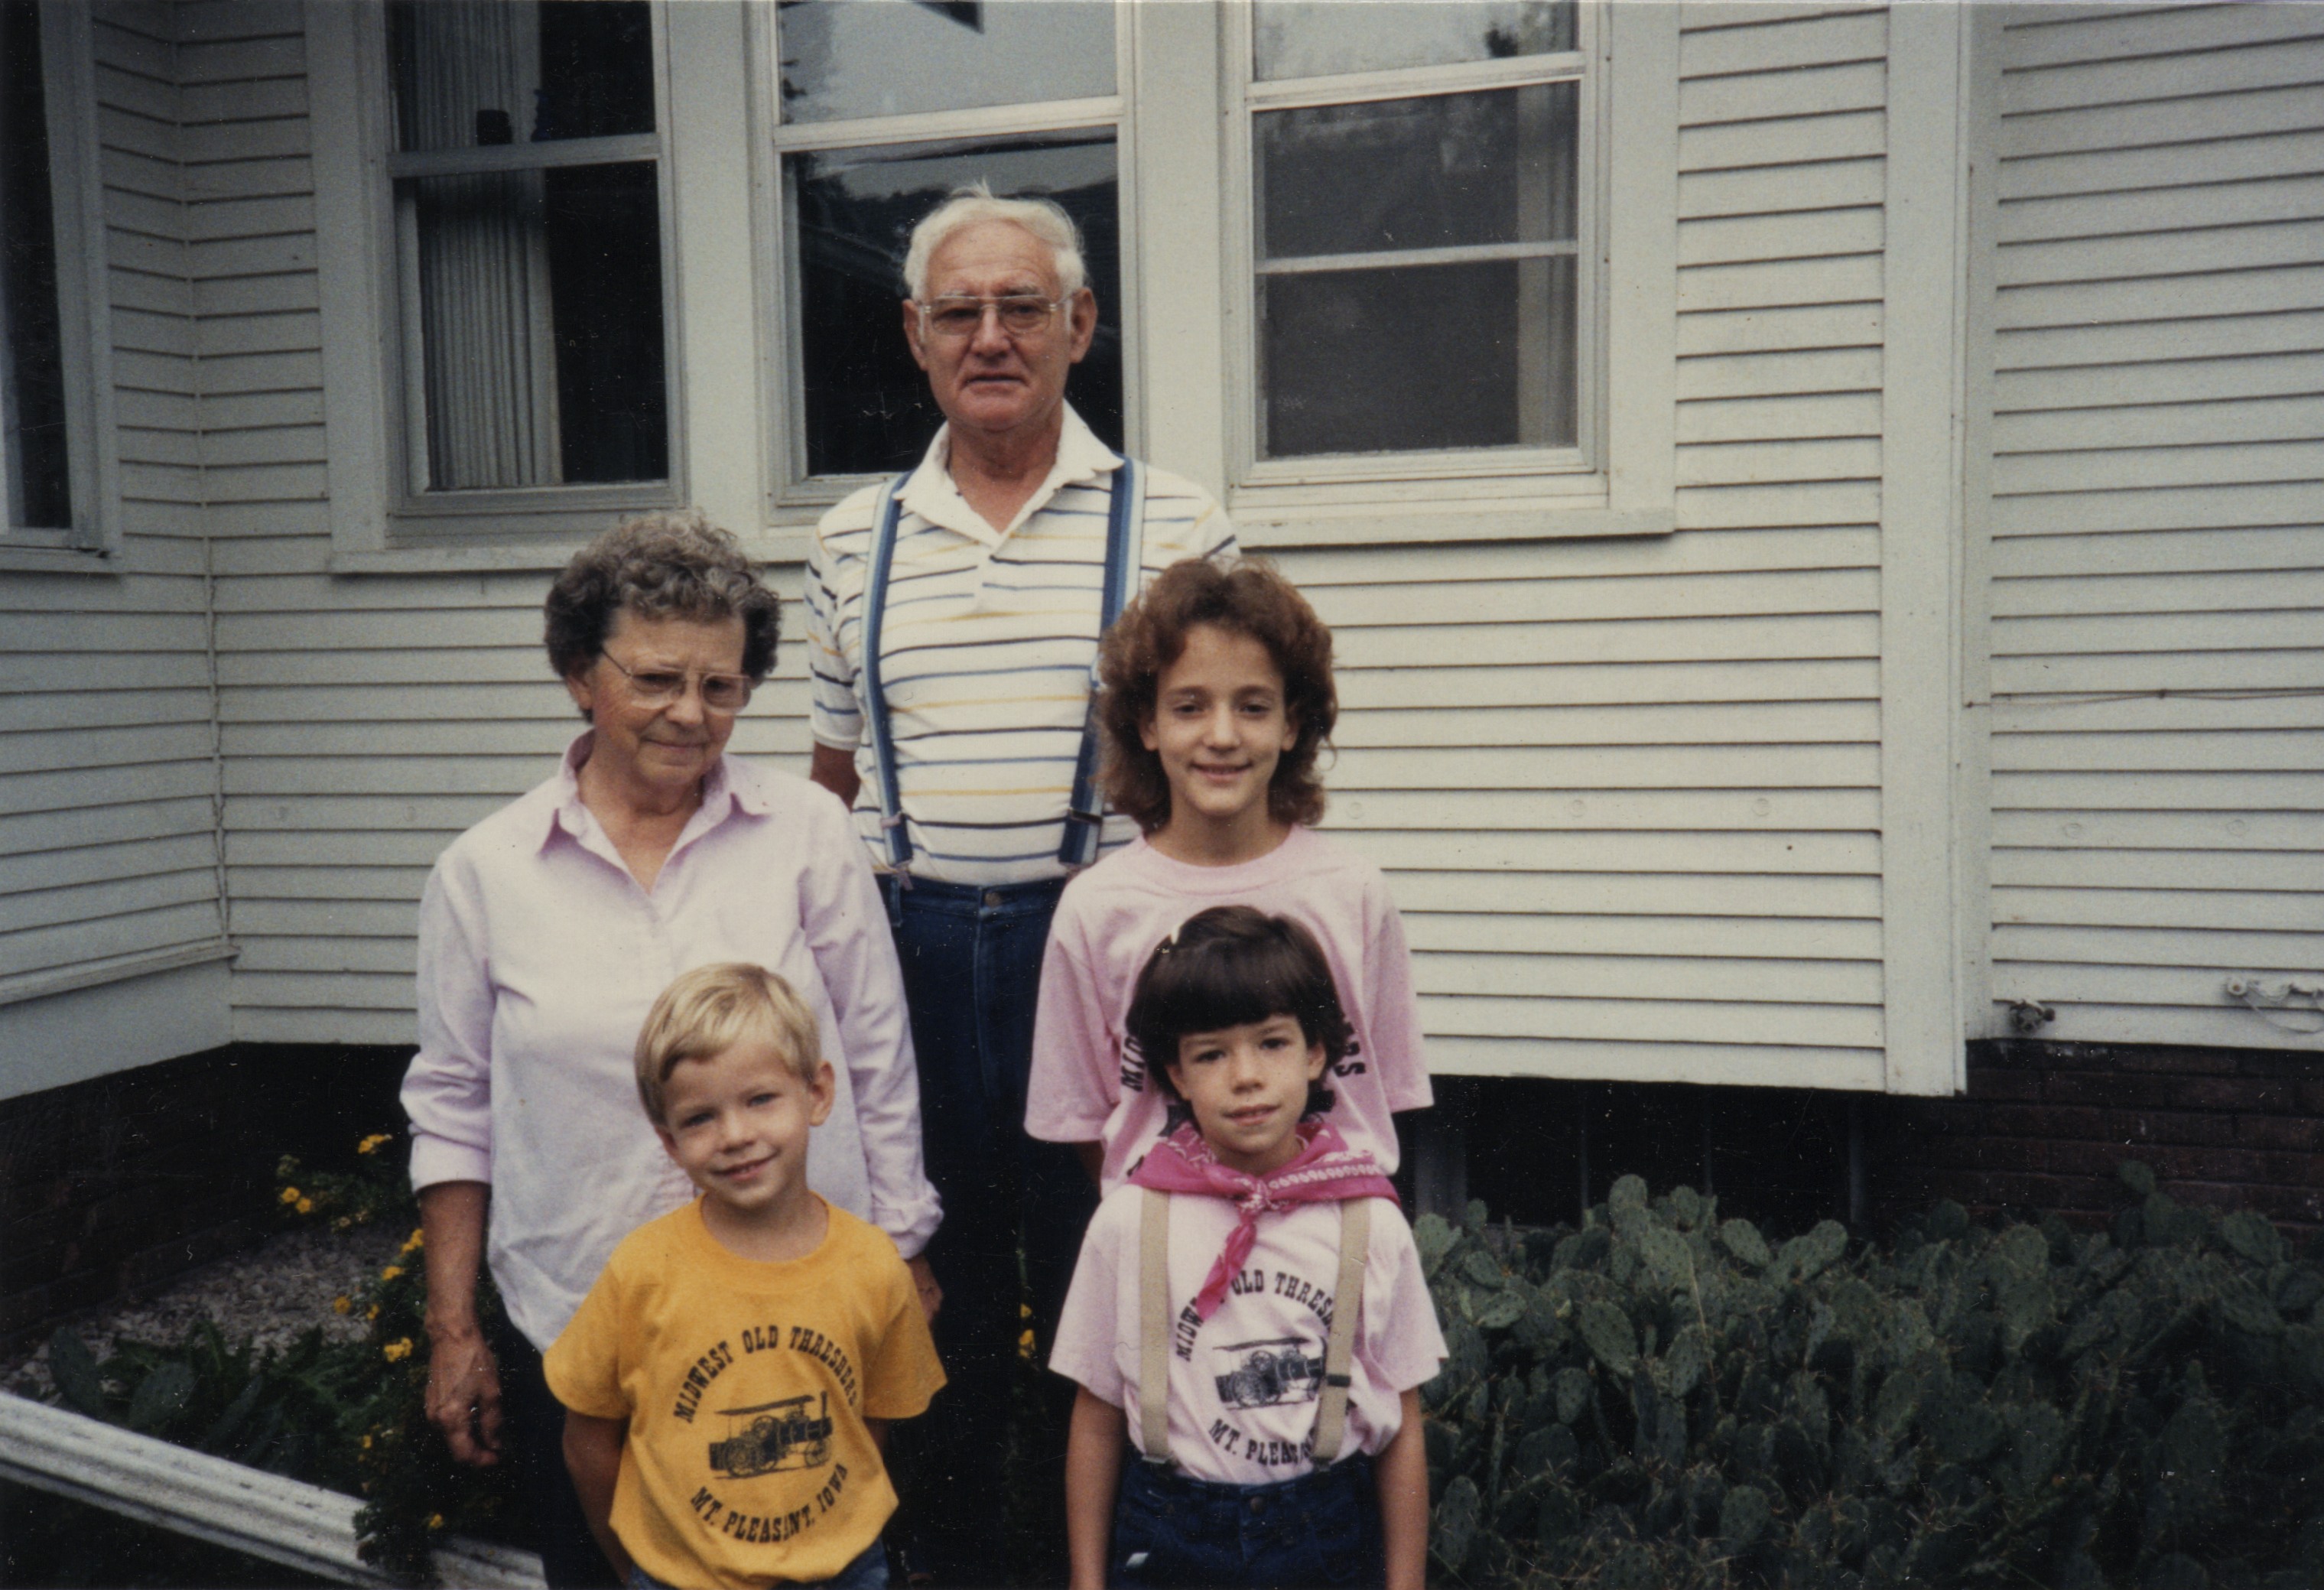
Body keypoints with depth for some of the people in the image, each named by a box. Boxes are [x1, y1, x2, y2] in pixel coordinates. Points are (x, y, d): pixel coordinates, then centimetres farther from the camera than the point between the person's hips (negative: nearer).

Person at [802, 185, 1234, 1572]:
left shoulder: (1171, 524, 0)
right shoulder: (857, 542, 9)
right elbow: (837, 777, 15)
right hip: (912, 948, 3)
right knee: (938, 1284, 15)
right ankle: (957, 1544, 34)